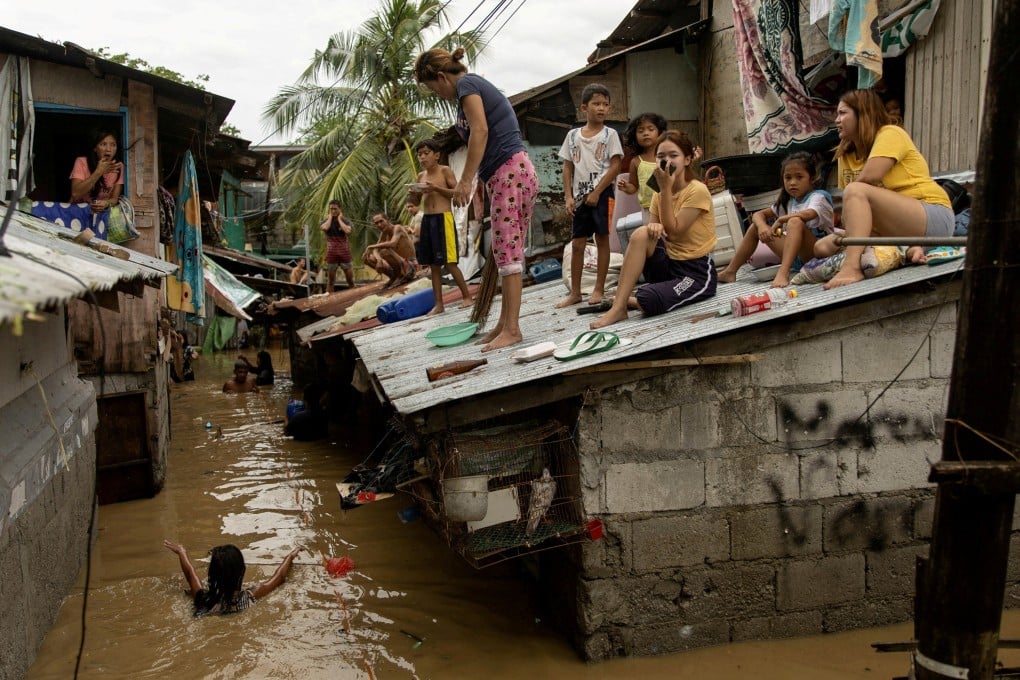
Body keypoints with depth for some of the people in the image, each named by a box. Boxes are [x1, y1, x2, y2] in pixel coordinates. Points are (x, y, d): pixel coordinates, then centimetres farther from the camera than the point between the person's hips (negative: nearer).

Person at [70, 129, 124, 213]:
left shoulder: (118, 167, -5)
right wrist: (99, 172, -26)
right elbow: (75, 194, -21)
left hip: (102, 211, 2)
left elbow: (115, 198, -6)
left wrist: (107, 203, -29)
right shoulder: (82, 162, -10)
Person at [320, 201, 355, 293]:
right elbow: (325, 228, -20)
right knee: (330, 281, 4)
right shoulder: (326, 221, 5)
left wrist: (339, 219, -9)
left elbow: (347, 231, -20)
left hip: (345, 253, -1)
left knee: (351, 280, 0)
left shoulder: (346, 221, 1)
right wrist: (330, 217, -6)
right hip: (331, 253, 1)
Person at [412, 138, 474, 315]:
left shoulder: (445, 171, -2)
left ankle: (467, 296, 6)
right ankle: (438, 304, 9)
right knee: (434, 264, 6)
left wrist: (436, 188, -18)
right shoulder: (421, 176, 14)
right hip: (427, 219, 6)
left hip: (443, 218, -6)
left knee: (448, 262, -8)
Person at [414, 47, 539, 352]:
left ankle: (512, 329, -11)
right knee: (506, 251, 8)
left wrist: (465, 180, -21)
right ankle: (505, 323, 11)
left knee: (507, 252, -11)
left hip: (510, 172, -10)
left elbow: (480, 130, -18)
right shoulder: (477, 85, 25)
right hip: (507, 175, 10)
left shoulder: (466, 84, -4)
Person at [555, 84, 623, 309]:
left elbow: (615, 166, -7)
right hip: (580, 196, 3)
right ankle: (575, 292, 12)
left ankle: (599, 289, 8)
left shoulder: (610, 134, -1)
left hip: (602, 194, -3)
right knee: (577, 244, 4)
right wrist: (568, 196, 0)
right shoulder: (573, 135, 8)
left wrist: (596, 193, -12)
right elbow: (568, 167, 9)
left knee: (602, 240, 1)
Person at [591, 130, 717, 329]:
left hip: (698, 272, -6)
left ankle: (631, 301, 4)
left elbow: (674, 230, -18)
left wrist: (665, 188, -18)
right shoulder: (660, 194, 8)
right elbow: (659, 232, 4)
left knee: (647, 301, -33)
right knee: (642, 234, -25)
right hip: (669, 264, 6)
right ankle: (618, 307, -23)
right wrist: (654, 228, -21)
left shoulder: (697, 190, -12)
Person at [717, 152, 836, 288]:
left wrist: (781, 219, -17)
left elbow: (809, 214, -33)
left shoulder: (818, 197, -8)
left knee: (795, 222, -33)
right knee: (756, 227, 8)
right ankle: (730, 272, 9)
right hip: (797, 256, 7)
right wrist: (762, 226, -11)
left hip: (819, 253, -7)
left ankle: (783, 272, -46)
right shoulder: (787, 201, 14)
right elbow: (758, 214, 13)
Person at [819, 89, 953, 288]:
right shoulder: (844, 156, 16)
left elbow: (869, 177, -20)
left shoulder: (890, 134, -5)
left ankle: (852, 267, -44)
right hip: (892, 230, 8)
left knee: (856, 191, -28)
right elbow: (849, 209, 10)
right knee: (823, 247, -5)